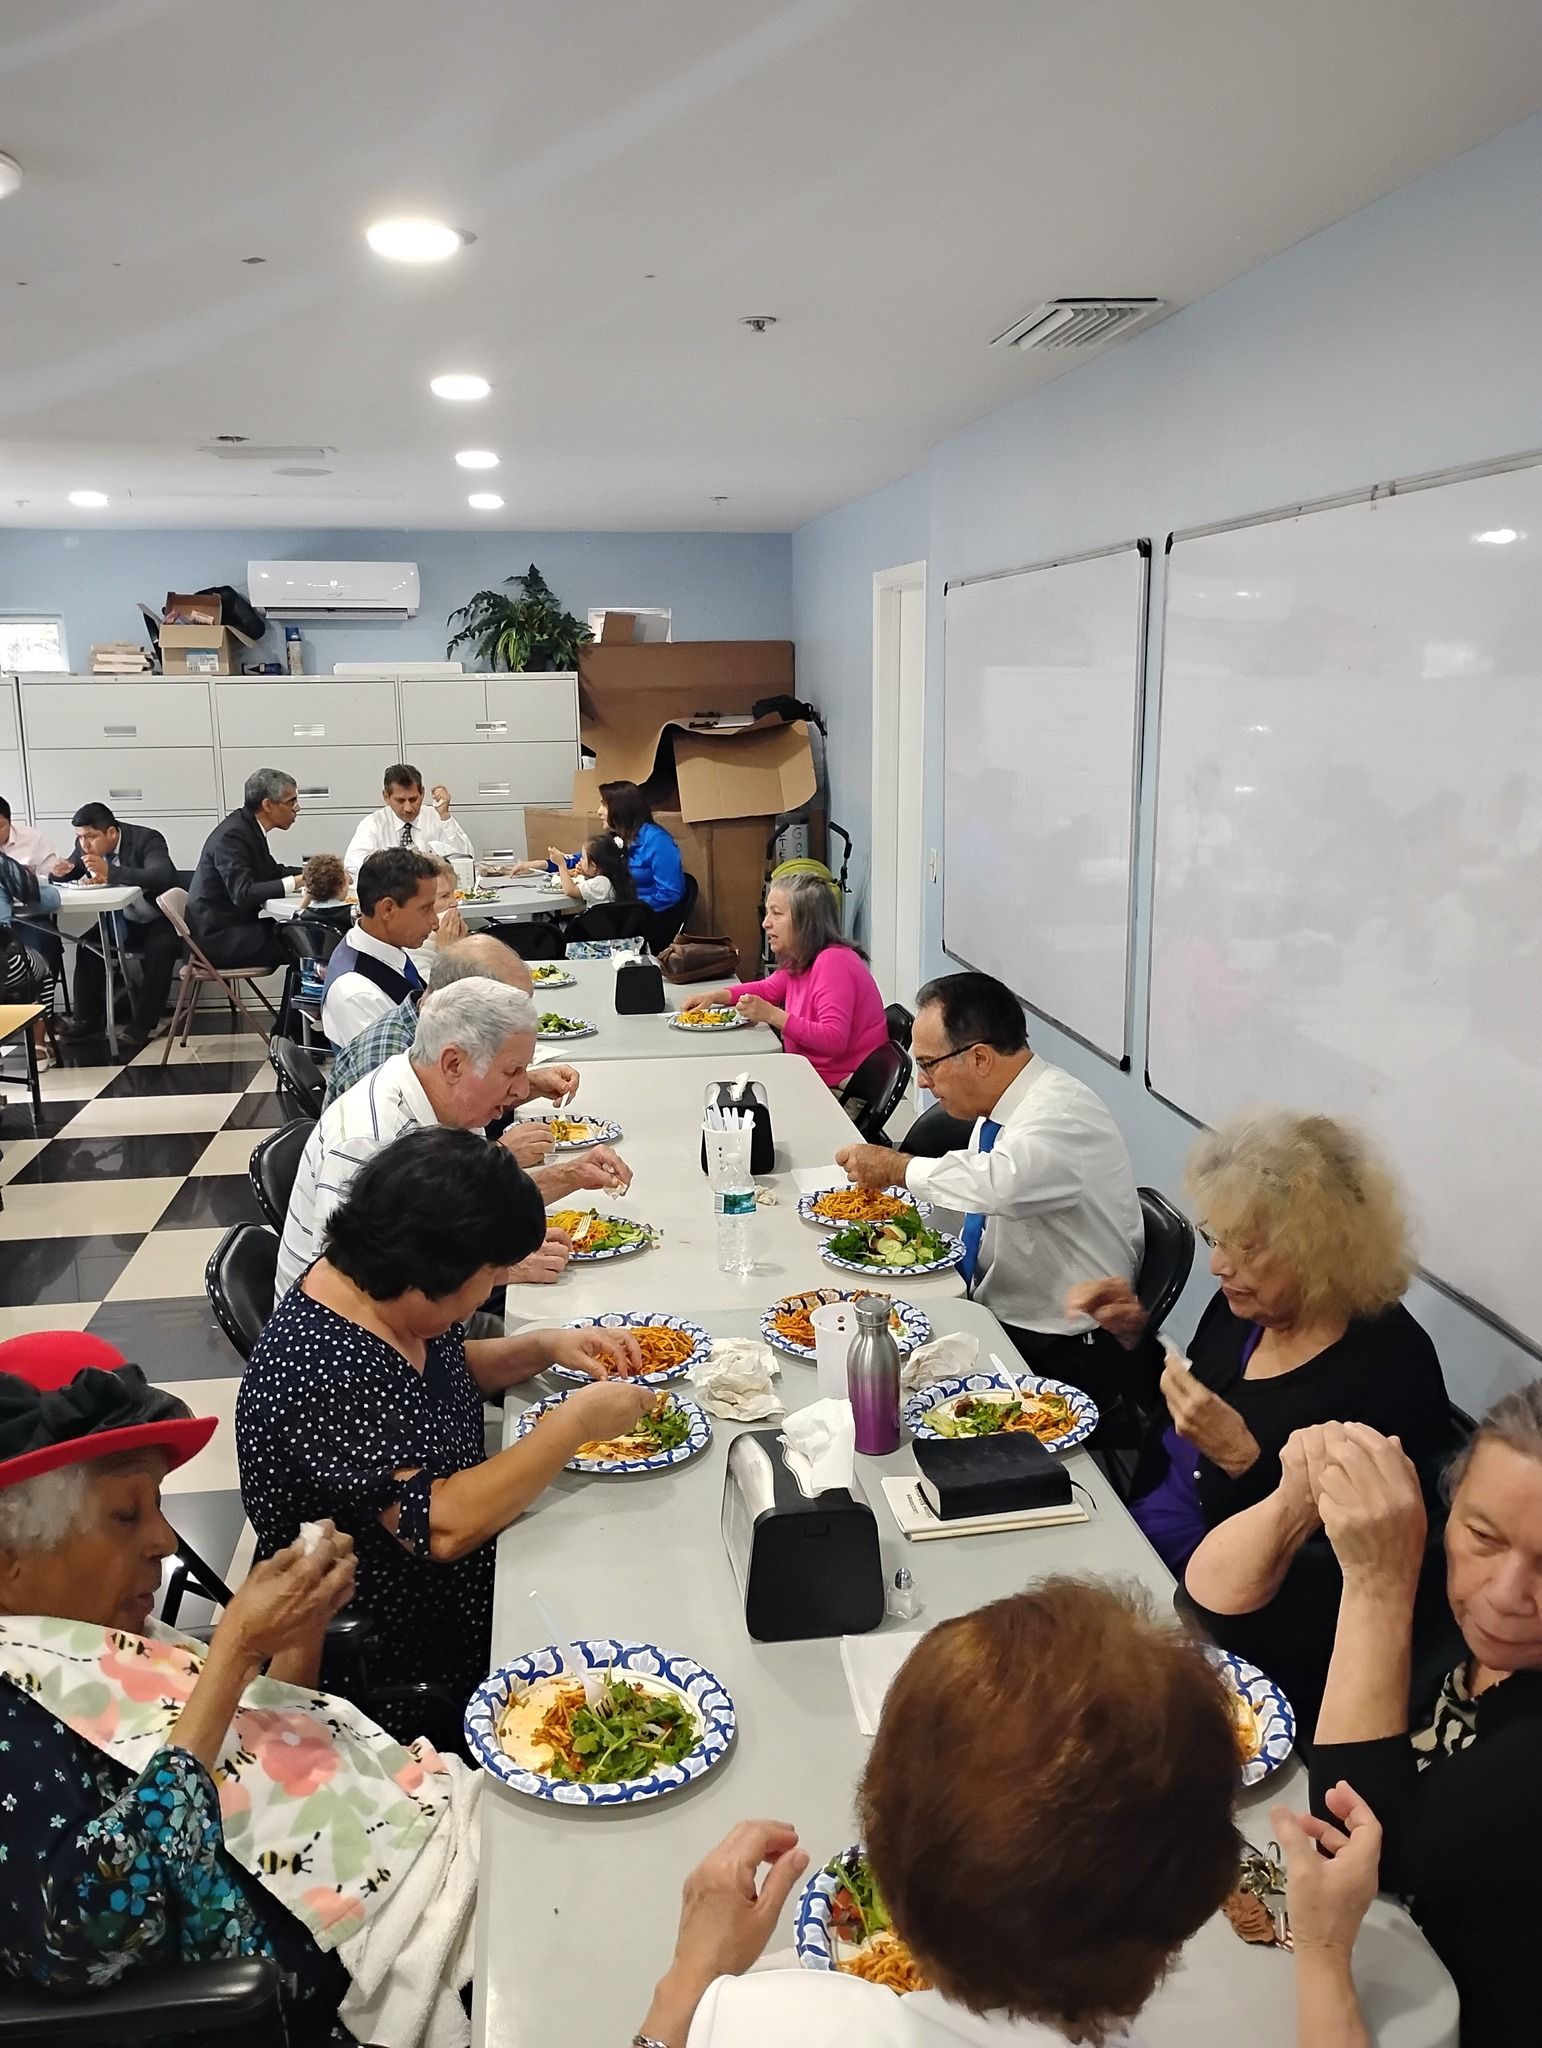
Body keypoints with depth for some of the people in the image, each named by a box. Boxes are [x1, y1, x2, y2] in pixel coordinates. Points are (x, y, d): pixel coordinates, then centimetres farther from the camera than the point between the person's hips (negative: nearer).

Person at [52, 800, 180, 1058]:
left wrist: (109, 871, -46)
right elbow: (66, 880, 12)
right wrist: (63, 872, -15)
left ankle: (142, 1025, -24)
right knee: (86, 939, -12)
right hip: (120, 921, 7)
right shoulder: (85, 845, -3)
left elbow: (163, 877, -39)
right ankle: (88, 1019, 1)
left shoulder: (148, 839, -21)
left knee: (159, 947, -33)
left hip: (157, 920, -7)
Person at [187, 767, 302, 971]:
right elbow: (243, 894, -28)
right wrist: (295, 883, -29)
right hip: (219, 937, -9)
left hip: (236, 926, 10)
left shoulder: (248, 827, 9)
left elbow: (273, 872, 20)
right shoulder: (232, 836, -20)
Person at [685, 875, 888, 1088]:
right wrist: (715, 996, 9)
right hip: (812, 1075, 8)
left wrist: (772, 1015, -30)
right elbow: (768, 988, 26)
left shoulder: (833, 962, -22)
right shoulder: (799, 960, 7)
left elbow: (834, 1040, -29)